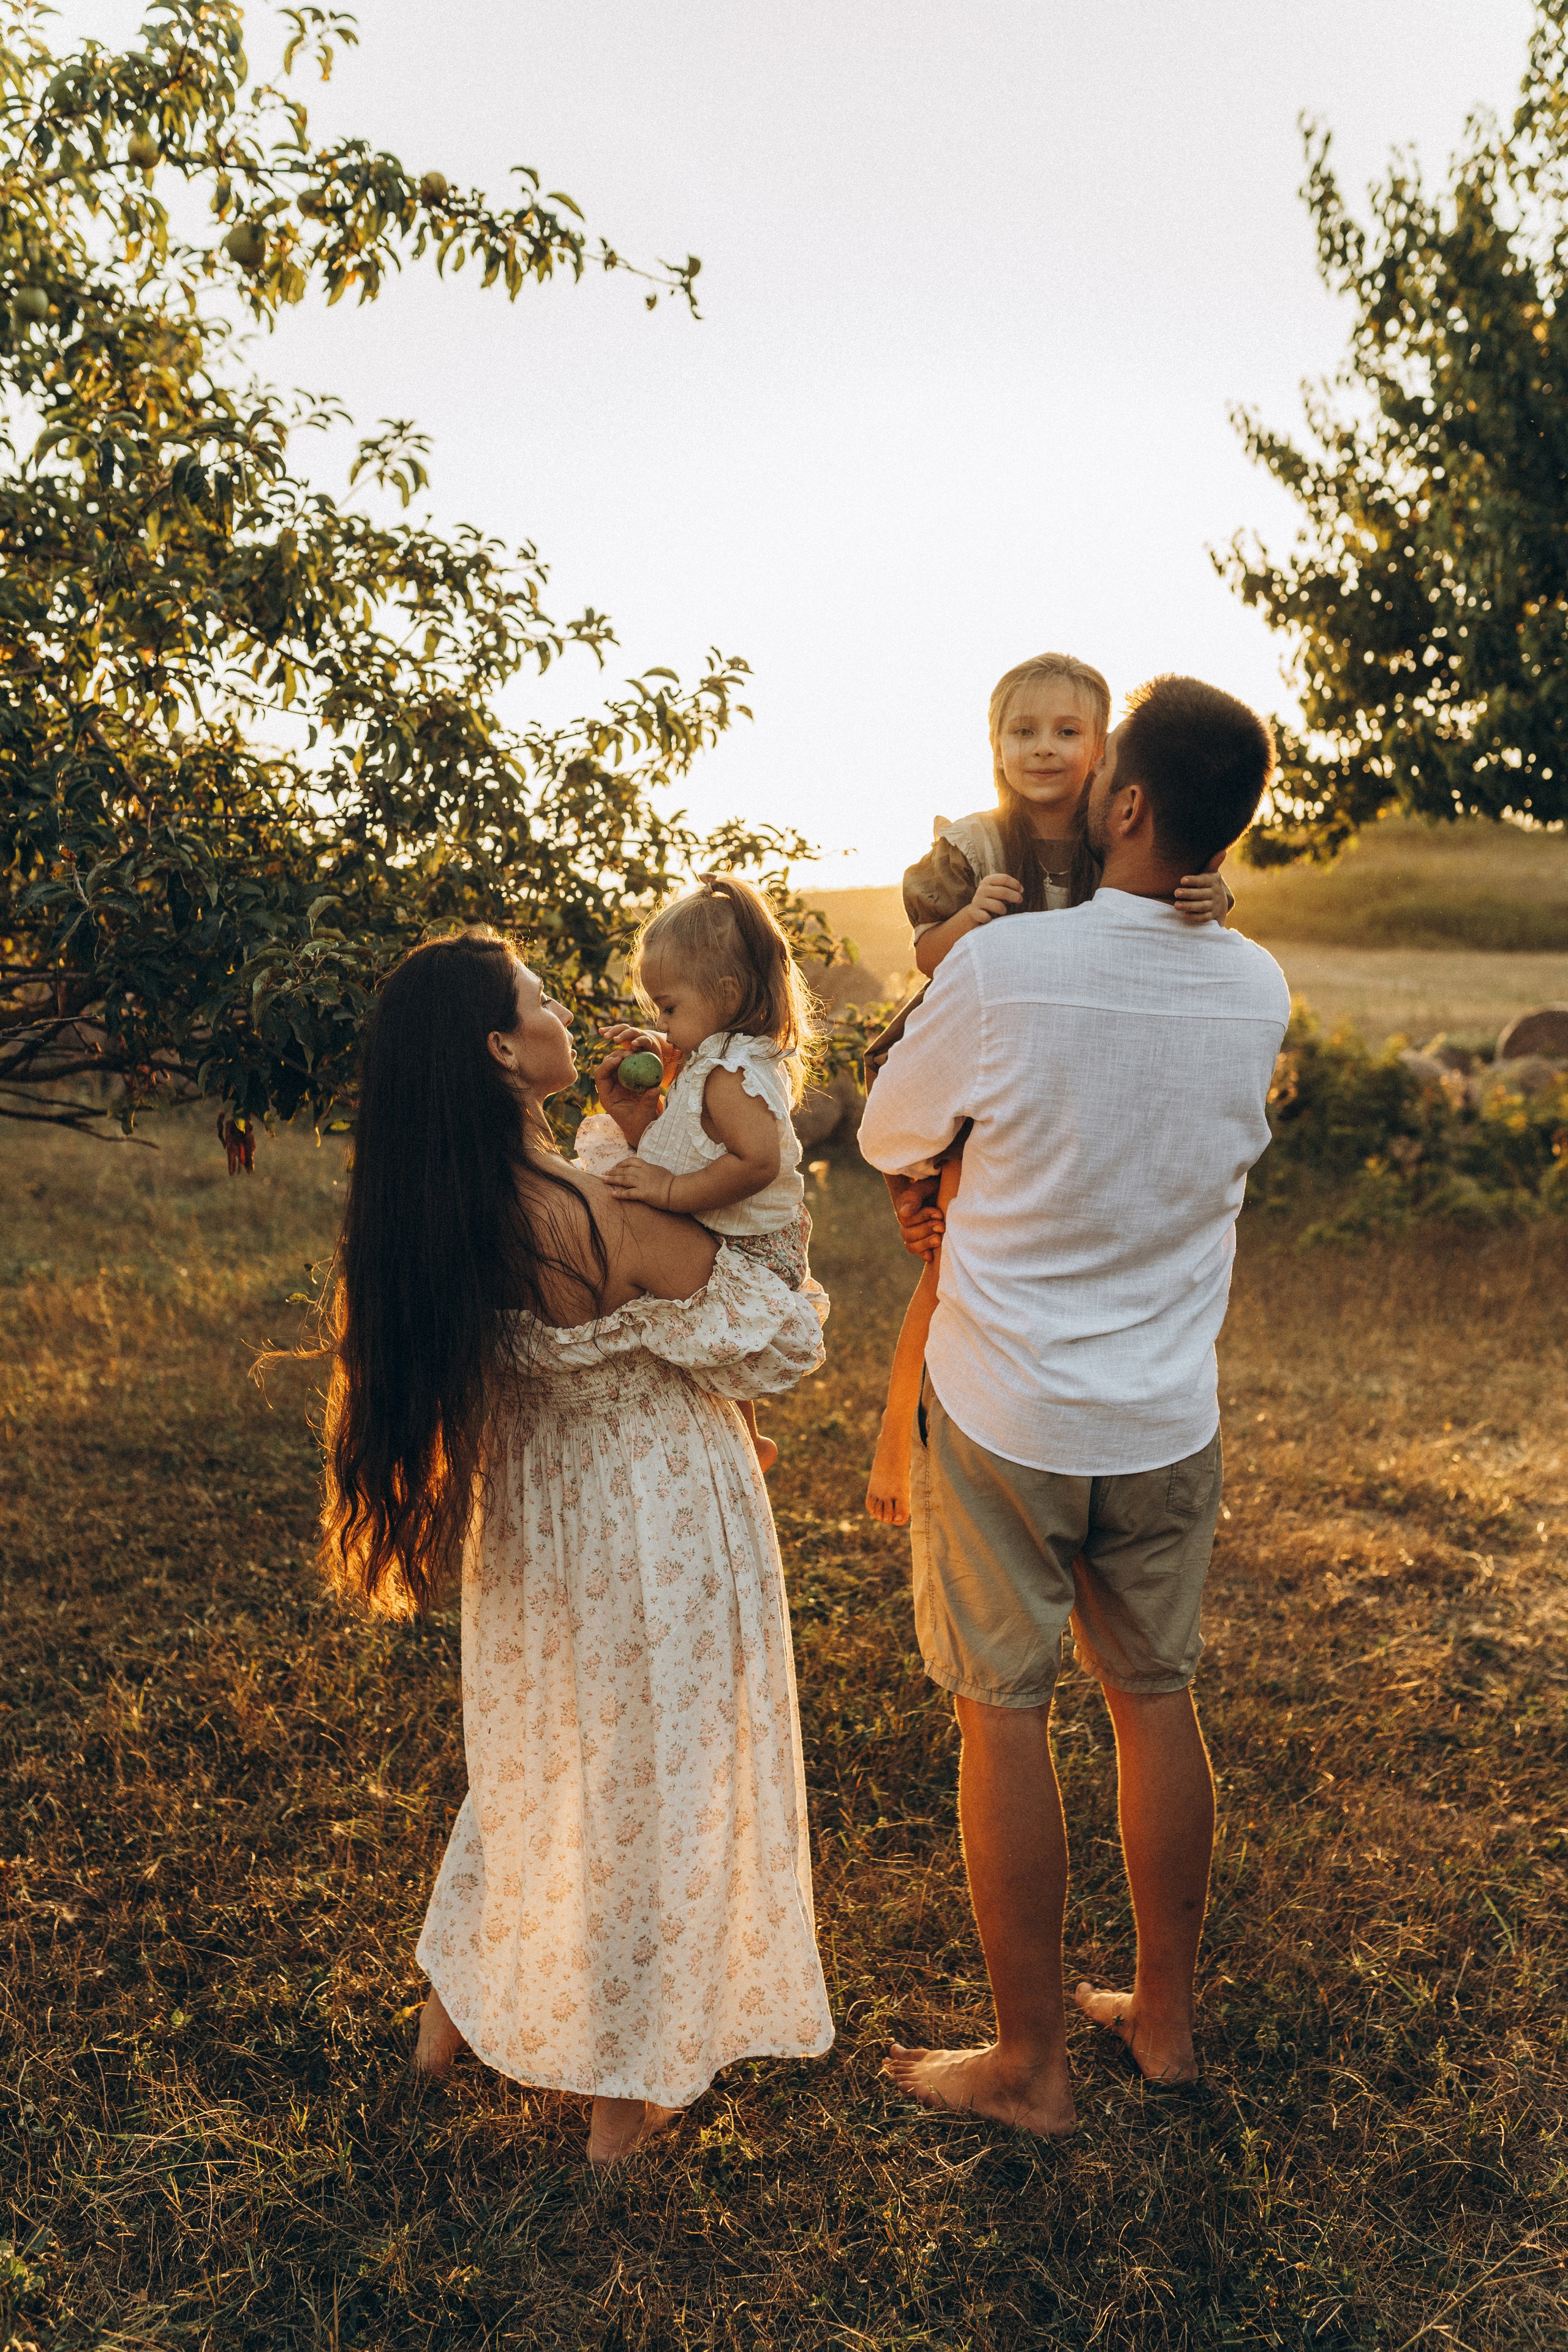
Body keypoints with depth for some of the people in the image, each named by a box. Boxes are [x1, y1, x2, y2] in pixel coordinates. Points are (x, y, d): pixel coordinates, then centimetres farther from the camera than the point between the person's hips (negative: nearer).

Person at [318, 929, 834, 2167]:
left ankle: (456, 2008, 47)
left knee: (534, 1754, 28)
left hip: (532, 1516, 7)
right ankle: (626, 2089, 30)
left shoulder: (424, 1217, -9)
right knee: (650, 1781, 12)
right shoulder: (607, 1216, -29)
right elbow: (788, 1338, -17)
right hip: (660, 1523, -7)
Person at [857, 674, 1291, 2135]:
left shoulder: (999, 970, -20)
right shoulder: (1258, 990, -5)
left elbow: (888, 1139, -2)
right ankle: (1163, 2016, 35)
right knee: (1156, 1700, 18)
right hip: (1171, 1420, 4)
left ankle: (1029, 2063, 23)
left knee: (1005, 1719, 9)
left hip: (1005, 1414, -4)